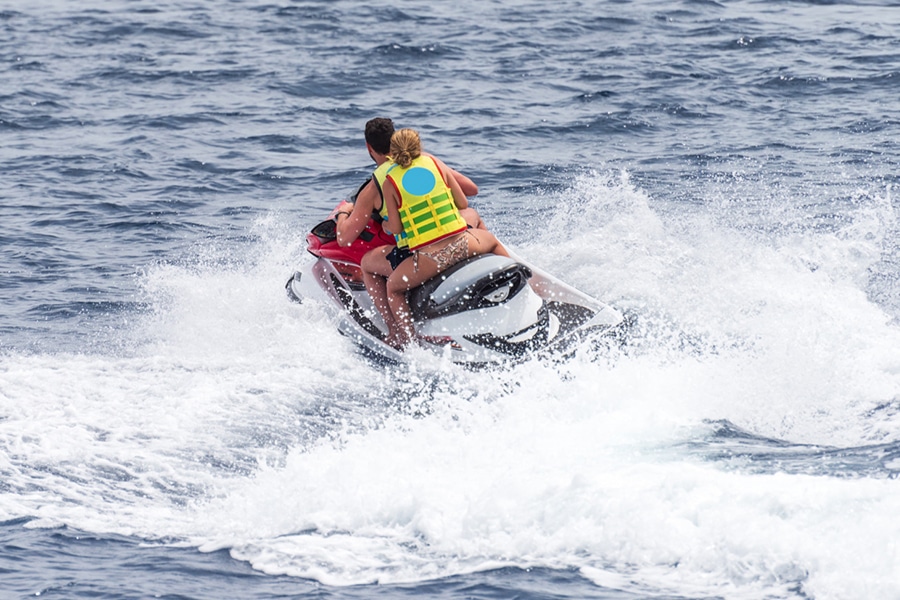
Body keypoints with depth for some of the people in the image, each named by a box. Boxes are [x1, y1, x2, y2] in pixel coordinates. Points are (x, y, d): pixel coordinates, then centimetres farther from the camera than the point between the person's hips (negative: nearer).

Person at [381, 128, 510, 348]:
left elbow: (396, 228, 0)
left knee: (393, 287, 22)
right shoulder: (435, 163, 5)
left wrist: (386, 227, 22)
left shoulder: (390, 183, -1)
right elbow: (463, 203, 10)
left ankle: (407, 338, 10)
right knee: (491, 240, 36)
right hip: (463, 245, 3)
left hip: (429, 258, -3)